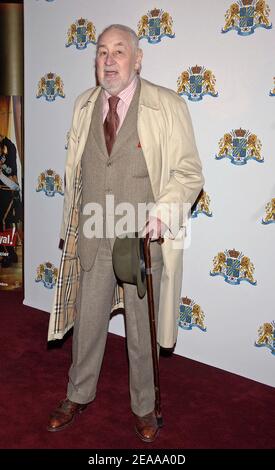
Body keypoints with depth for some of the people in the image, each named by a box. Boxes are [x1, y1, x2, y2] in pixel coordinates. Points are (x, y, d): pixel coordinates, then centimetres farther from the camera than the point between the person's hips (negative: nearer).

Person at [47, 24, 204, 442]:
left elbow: (190, 173, -7)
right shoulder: (84, 105, 6)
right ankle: (79, 396, 41)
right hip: (92, 238, 4)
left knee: (142, 331, 12)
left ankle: (143, 407, 36)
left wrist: (162, 212, -22)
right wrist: (71, 226, 13)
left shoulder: (167, 106, -7)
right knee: (87, 323, 17)